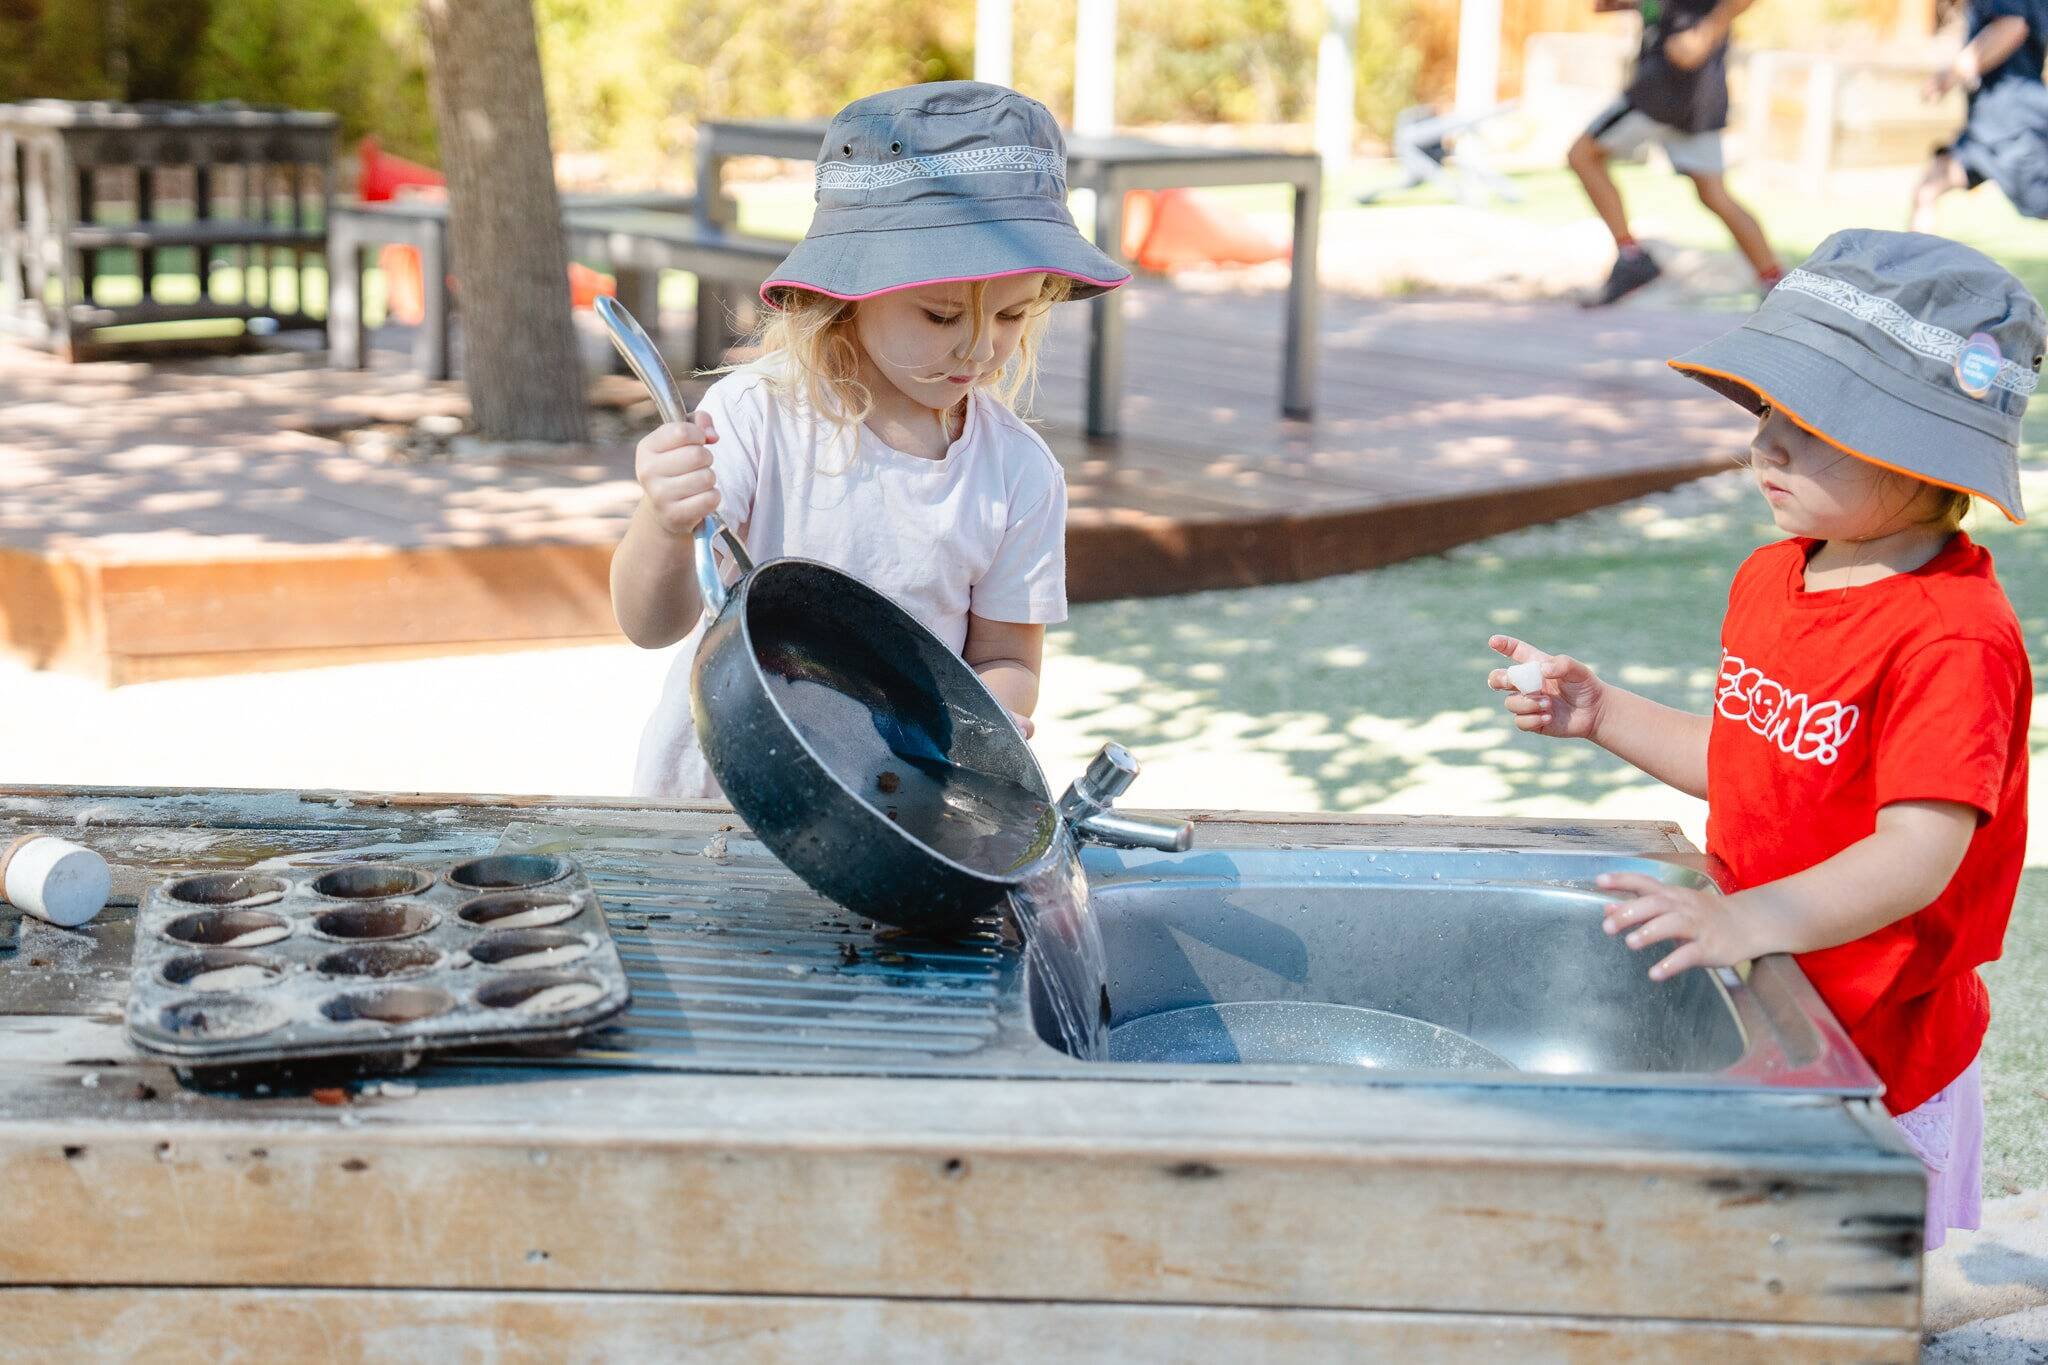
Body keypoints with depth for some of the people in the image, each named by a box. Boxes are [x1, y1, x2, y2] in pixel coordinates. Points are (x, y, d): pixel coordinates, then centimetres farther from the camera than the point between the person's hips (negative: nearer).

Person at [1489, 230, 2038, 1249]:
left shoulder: (1956, 638, -23)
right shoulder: (1769, 580, 5)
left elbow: (1918, 855, -31)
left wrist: (1746, 921, -45)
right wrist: (1601, 715, 7)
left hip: (1877, 1057, -7)